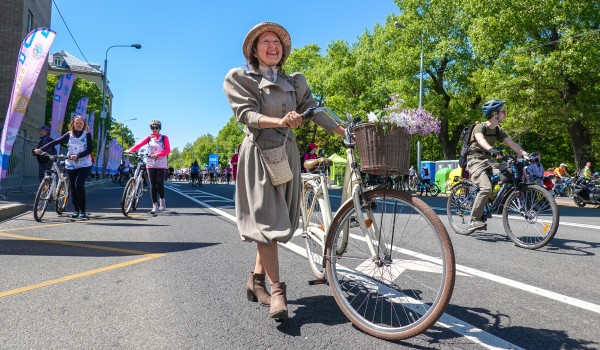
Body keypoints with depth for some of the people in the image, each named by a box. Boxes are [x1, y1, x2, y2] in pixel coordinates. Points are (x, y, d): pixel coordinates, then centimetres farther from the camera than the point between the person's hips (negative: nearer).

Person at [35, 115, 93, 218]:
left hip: (84, 165, -3)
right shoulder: (69, 134, 5)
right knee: (73, 187, 4)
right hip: (70, 165, 4)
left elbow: (89, 149, -12)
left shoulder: (87, 134, -3)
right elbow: (55, 142, -3)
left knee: (79, 184, -18)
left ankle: (83, 210, -8)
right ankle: (76, 210, 16)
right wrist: (41, 149, -14)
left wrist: (77, 155, -25)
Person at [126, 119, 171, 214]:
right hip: (150, 164, 2)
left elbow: (168, 150, -5)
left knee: (159, 185, -7)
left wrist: (157, 154, -20)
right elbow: (139, 144, -4)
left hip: (161, 165, -2)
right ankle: (155, 206, 3)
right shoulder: (149, 138, 10)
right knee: (152, 185, 0)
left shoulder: (164, 138, 4)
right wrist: (130, 150, -21)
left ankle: (162, 203, 16)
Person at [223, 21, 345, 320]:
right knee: (266, 220, -10)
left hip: (288, 154, 5)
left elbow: (314, 110, 8)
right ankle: (277, 291, -8)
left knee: (278, 221, 6)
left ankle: (256, 279, 20)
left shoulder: (295, 82, 16)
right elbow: (246, 114, -10)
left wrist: (347, 133, -5)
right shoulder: (239, 78, 4)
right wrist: (281, 121, -28)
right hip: (259, 153, -5)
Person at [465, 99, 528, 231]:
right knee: (486, 188, -29)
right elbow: (480, 140, -32)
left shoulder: (498, 130, 12)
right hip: (475, 161, -7)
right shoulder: (480, 127, -10)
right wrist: (492, 150, -51)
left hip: (488, 162, 7)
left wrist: (526, 155, -16)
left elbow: (512, 143, 1)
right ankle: (474, 221, -19)